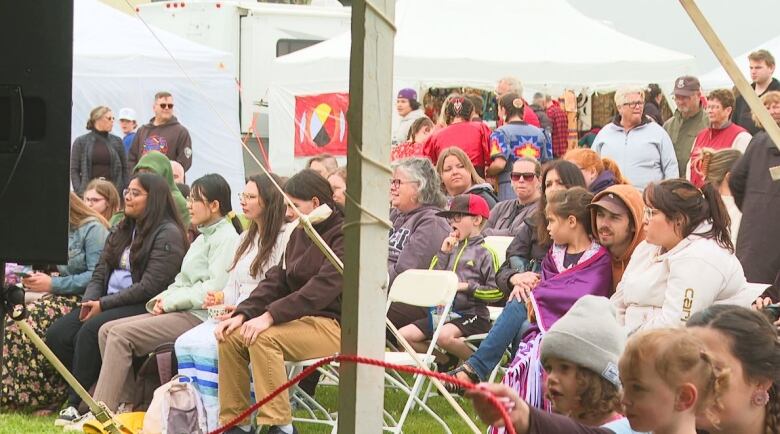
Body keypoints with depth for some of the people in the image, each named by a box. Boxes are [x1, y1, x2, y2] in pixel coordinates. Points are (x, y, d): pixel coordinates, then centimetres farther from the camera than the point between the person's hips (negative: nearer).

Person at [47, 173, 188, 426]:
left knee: (91, 331, -30)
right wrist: (89, 301, -4)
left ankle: (77, 404, -23)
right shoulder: (123, 230, 19)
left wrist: (104, 304, -16)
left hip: (143, 306, -8)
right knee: (57, 334, -13)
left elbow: (149, 287, -16)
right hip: (108, 301, 8)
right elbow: (100, 272, 17)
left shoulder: (168, 234, -8)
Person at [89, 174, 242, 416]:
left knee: (120, 335, -19)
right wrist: (163, 299, 3)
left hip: (200, 317, -10)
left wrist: (170, 302, -12)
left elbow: (213, 290, -19)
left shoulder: (226, 239, -9)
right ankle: (125, 403, -4)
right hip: (182, 313, 10)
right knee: (108, 330, -1)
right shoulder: (203, 238, 23)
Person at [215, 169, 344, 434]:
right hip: (302, 319, 9)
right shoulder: (300, 234, 16)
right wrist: (242, 314, -5)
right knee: (231, 337, -10)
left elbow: (325, 286, -24)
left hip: (336, 325, -9)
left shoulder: (344, 235, -12)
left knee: (264, 338, -31)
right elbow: (277, 281, 12)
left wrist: (271, 316, -29)